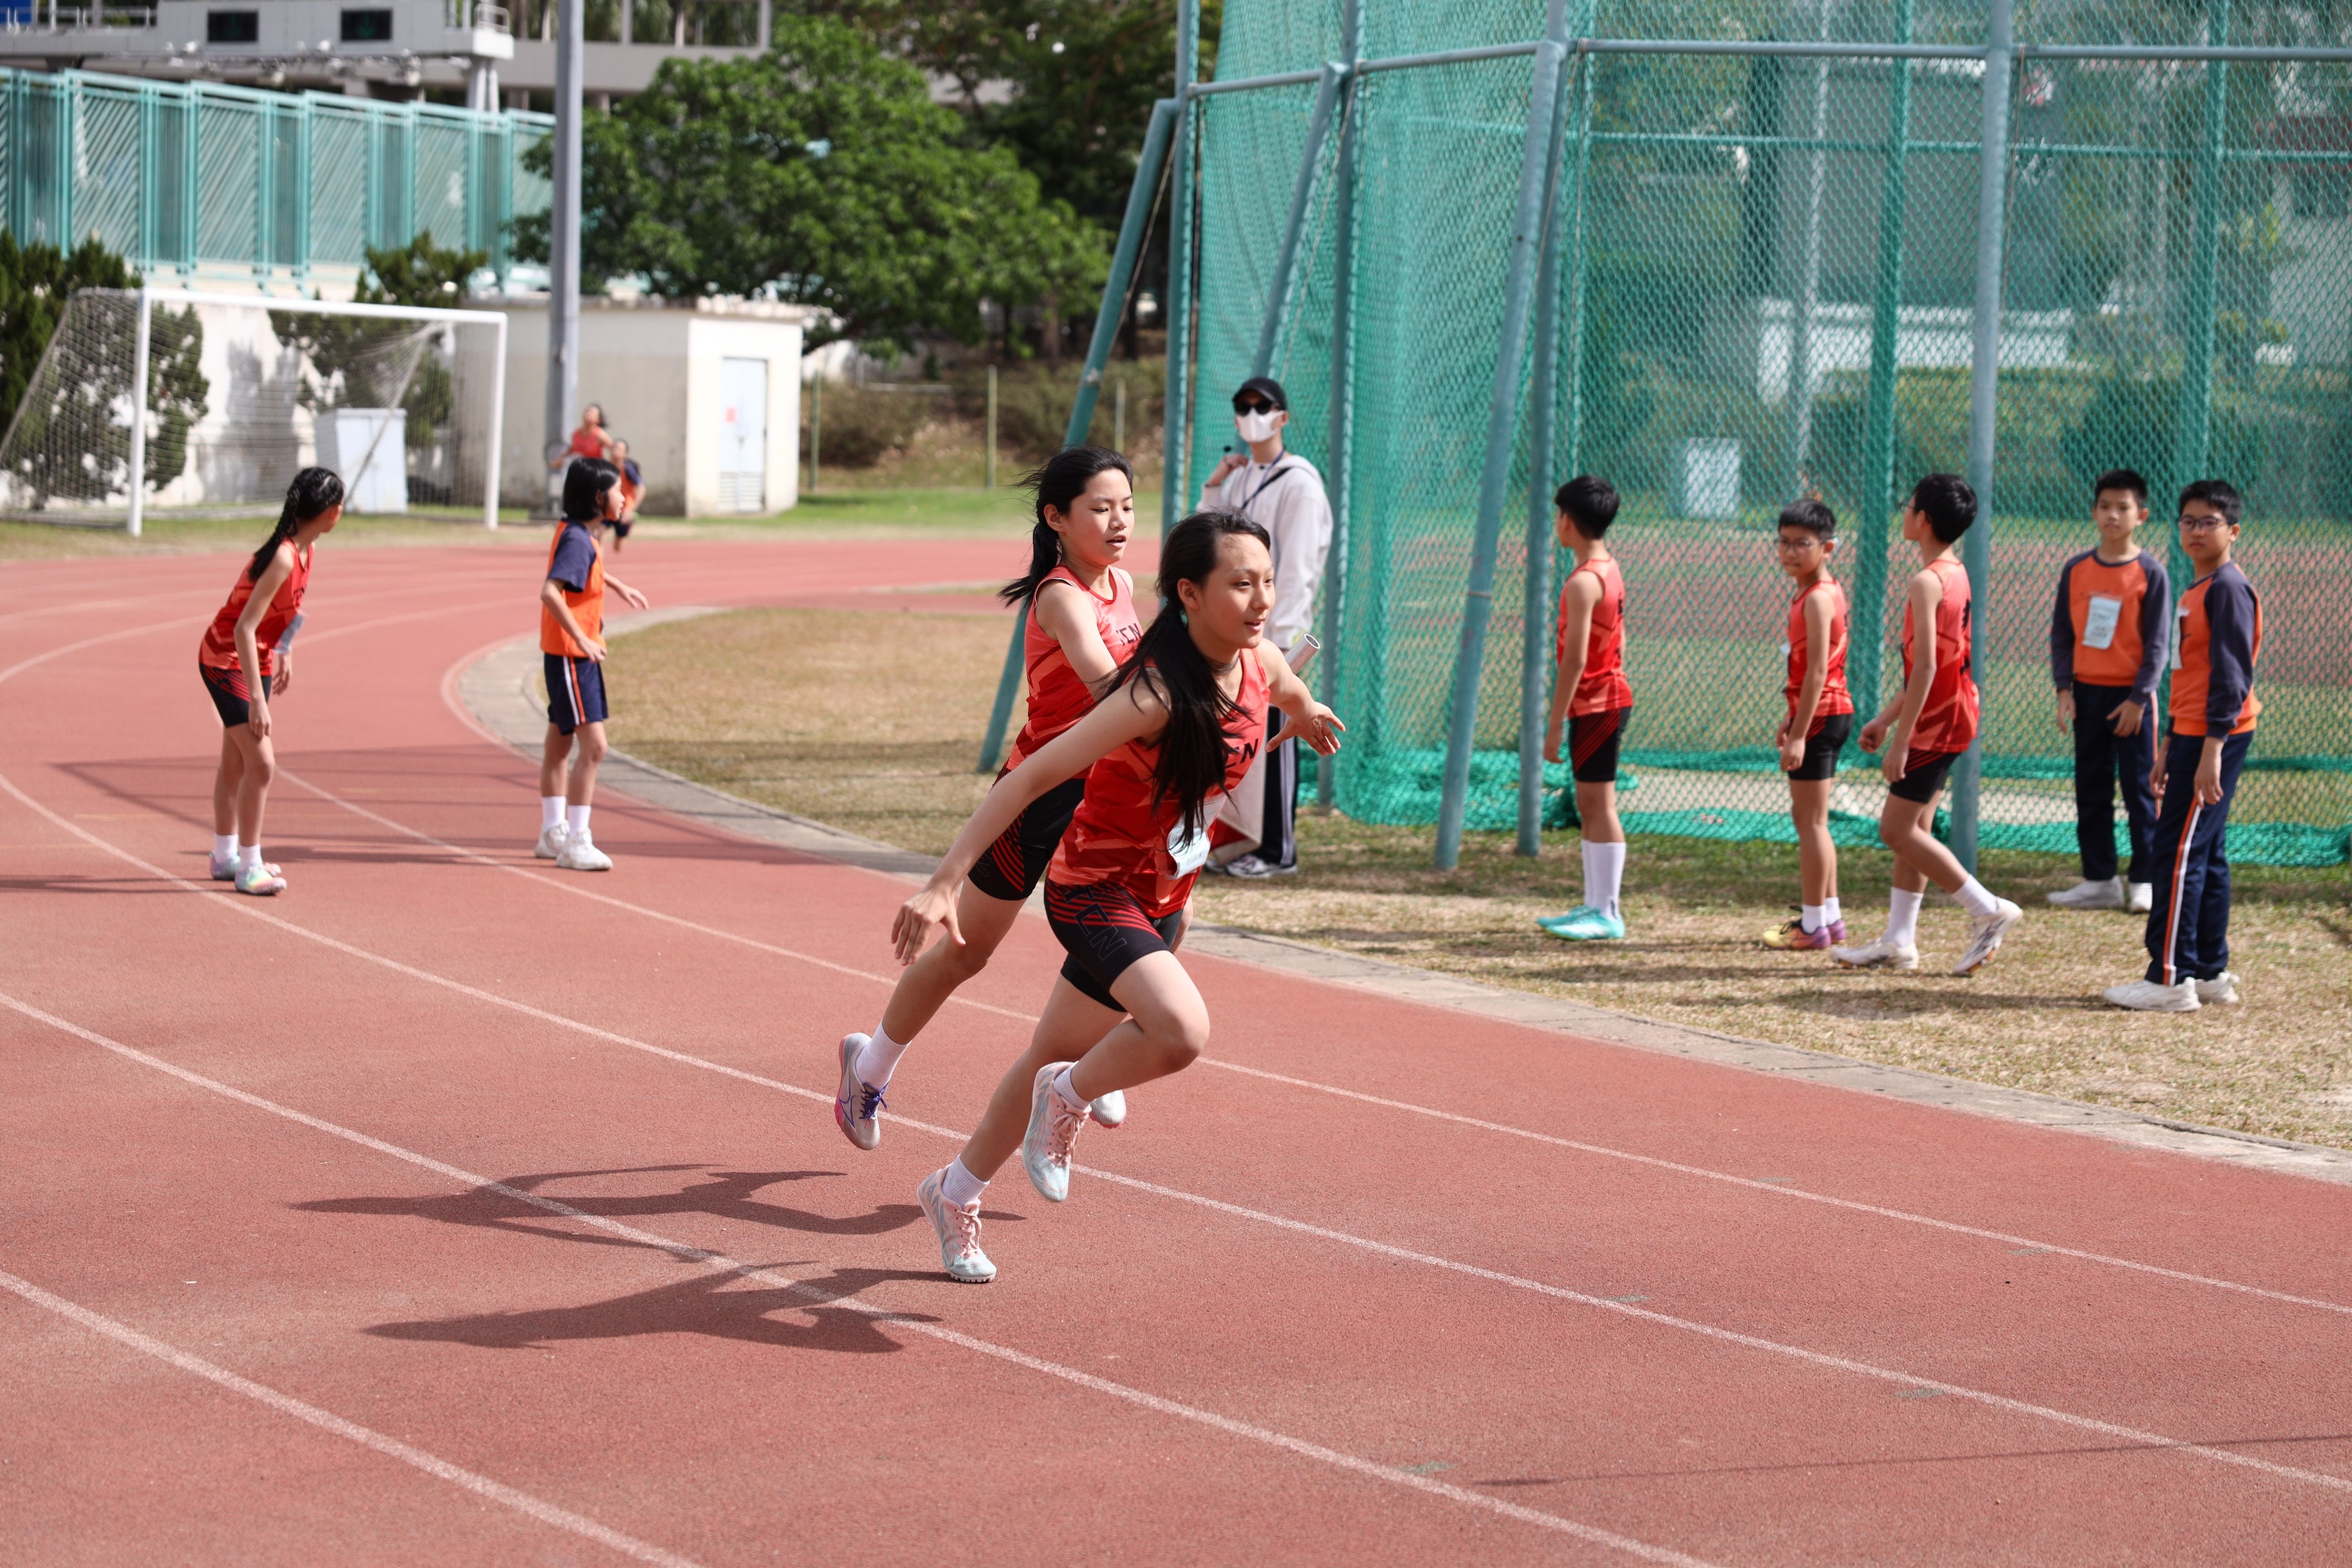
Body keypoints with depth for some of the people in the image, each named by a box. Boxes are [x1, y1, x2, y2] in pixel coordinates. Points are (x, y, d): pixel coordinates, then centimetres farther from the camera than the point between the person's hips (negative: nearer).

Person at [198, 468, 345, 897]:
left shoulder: (305, 551, -2)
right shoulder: (283, 558, -29)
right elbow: (244, 628, -31)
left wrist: (285, 653, 20)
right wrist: (257, 700, -31)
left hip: (255, 659, 9)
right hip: (225, 661, -9)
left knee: (235, 762, 19)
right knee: (261, 763, -13)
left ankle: (226, 857, 32)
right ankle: (248, 869, -5)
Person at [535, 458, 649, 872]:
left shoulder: (585, 534, 9)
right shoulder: (577, 540, -21)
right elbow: (550, 592, -33)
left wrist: (616, 585, 35)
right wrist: (581, 639, -34)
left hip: (580, 655, 10)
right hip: (569, 655, -10)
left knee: (559, 744, 18)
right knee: (593, 745, -13)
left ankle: (553, 834, 29)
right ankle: (575, 843, -13)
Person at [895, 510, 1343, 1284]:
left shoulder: (1260, 663, -7)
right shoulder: (1155, 693, -30)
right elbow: (1034, 775, -30)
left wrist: (1309, 715, 44)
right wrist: (944, 884, -34)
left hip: (1160, 897, 8)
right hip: (1094, 890, -8)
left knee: (1058, 1055, 22)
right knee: (1181, 1030, -32)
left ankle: (956, 1193, 43)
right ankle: (1068, 1100, -1)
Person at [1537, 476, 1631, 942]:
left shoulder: (1583, 582, -18)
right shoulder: (1609, 570, 12)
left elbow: (1575, 660, -21)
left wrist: (1555, 724, -18)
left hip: (1595, 704, -10)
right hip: (1611, 697, 10)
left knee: (1599, 804, -7)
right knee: (1589, 806, 14)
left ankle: (1607, 914, -5)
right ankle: (1595, 905, 18)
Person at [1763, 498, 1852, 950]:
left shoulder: (1817, 599, -17)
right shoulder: (1824, 592, 14)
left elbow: (1817, 671, -22)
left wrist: (1799, 733, -24)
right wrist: (1792, 719, 24)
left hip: (1822, 716, -10)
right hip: (1829, 713, 10)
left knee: (1810, 821, -5)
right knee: (1809, 820, 17)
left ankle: (1813, 926, -1)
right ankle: (1829, 916, 22)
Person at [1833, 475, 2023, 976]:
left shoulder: (1926, 582, -19)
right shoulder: (1955, 575, 12)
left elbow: (1925, 667, -25)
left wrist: (1901, 740, -23)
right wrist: (1886, 718, 23)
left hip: (1937, 722, -10)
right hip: (1950, 714, 10)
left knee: (1898, 830, -4)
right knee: (1913, 827, 12)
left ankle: (1989, 911, -3)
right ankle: (1899, 940, 15)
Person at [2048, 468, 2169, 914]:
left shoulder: (2150, 573, -6)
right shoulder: (2076, 570, 5)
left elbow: (2156, 644, -6)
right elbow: (2062, 633, 8)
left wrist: (2138, 699, -12)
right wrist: (2064, 688, -2)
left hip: (2131, 697, -4)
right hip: (2087, 693, 4)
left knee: (2140, 790, 0)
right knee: (2091, 791, 7)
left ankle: (2143, 880, 7)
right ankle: (2100, 880, 14)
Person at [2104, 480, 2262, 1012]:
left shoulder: (2229, 589, -13)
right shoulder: (2197, 591, 18)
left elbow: (2231, 674, -19)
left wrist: (2212, 749, -24)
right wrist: (2168, 751, 24)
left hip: (2215, 737, -10)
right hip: (2191, 734, 10)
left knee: (2180, 852, -10)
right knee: (2206, 855, 12)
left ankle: (2171, 979, -9)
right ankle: (2211, 973, 17)